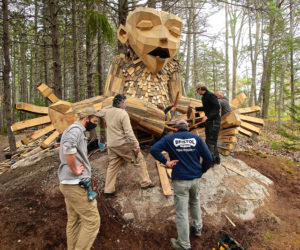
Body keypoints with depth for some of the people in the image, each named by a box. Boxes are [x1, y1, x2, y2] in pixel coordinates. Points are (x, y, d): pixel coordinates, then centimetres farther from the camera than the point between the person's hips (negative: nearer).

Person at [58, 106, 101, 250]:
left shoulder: (74, 129, 17)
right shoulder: (76, 129, -14)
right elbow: (68, 148, -35)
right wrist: (75, 170, -22)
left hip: (68, 183, 10)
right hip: (76, 184, -10)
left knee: (74, 220, 18)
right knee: (92, 221, -2)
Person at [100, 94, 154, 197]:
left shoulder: (107, 111, 3)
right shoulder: (123, 114, -16)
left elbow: (101, 111, 31)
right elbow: (129, 132, -20)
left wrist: (112, 106, 23)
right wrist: (136, 145, -17)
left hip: (111, 145, 7)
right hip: (124, 144, -6)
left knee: (112, 166, 14)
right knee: (139, 160, 9)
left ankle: (108, 190, 16)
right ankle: (145, 183, 15)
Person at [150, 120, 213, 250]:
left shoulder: (169, 138, 0)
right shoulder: (196, 138, 3)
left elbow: (154, 149, -13)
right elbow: (209, 158, -3)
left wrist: (165, 162, -9)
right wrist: (201, 171, 11)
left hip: (180, 180, -3)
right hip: (195, 178, 3)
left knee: (181, 213, 7)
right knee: (195, 202, 30)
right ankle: (197, 228, 45)